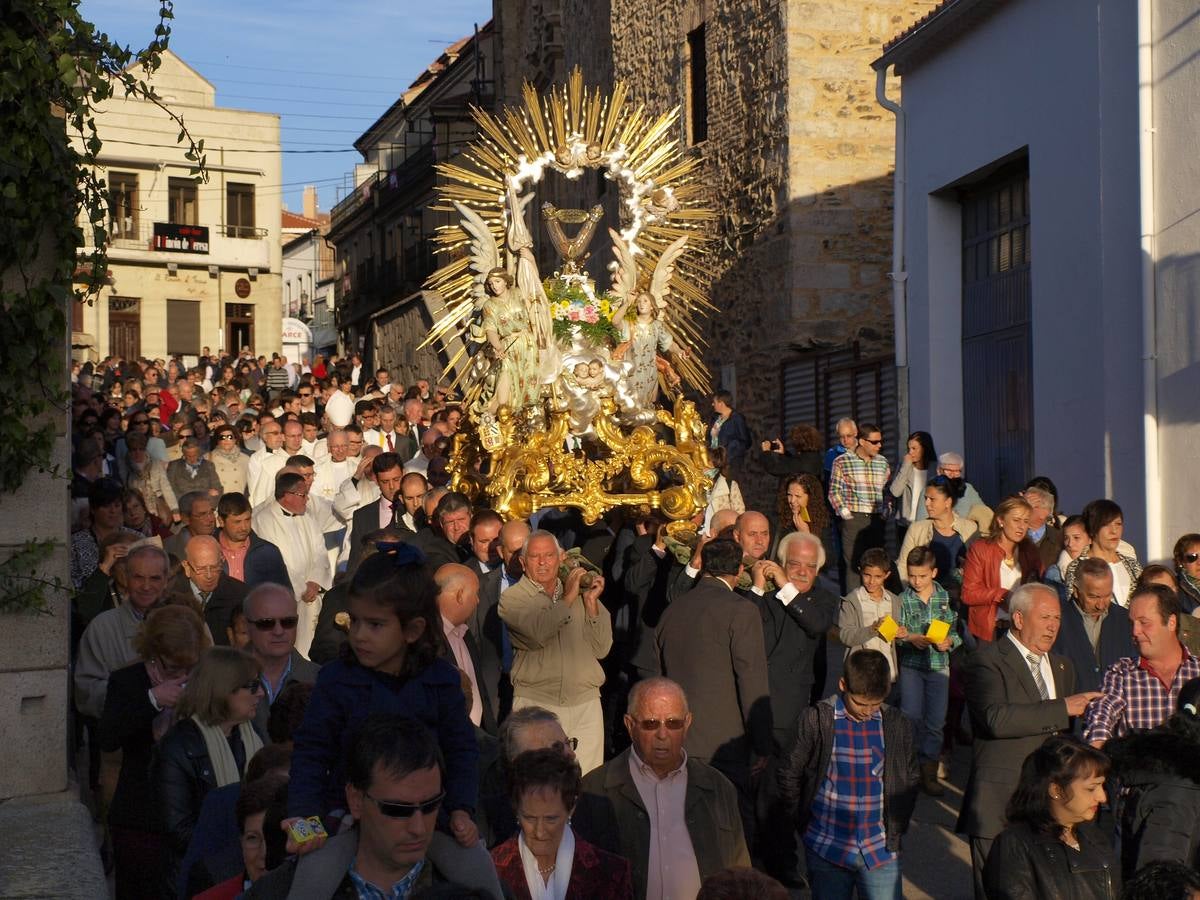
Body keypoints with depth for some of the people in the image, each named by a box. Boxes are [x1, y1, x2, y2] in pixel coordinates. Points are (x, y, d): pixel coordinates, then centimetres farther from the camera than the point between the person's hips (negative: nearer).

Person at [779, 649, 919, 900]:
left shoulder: (897, 725, -1)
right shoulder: (816, 720, -6)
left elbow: (909, 782, 11)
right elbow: (790, 778, 2)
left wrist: (896, 831, 5)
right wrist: (806, 827, 4)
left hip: (880, 851, 1)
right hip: (827, 850, -1)